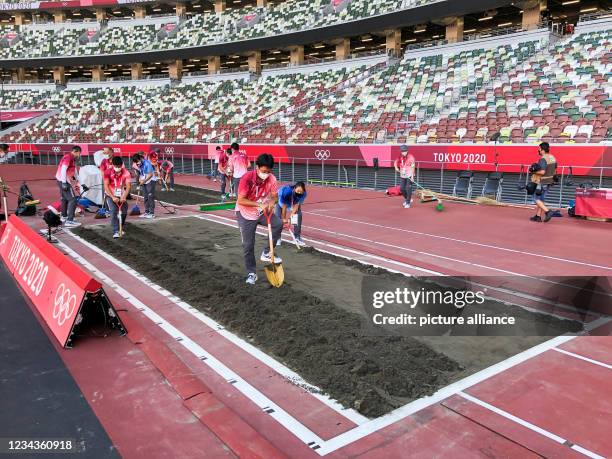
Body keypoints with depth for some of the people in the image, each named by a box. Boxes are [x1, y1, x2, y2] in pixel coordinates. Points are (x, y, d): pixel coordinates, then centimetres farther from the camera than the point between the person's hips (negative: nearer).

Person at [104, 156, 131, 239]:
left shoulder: (126, 173, -14)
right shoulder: (108, 172, -17)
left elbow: (128, 186, -18)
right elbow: (106, 186, -19)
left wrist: (124, 197, -33)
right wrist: (113, 197, -29)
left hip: (121, 196, 3)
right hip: (110, 195, -2)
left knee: (124, 212, 0)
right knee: (114, 211, -21)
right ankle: (115, 232, -22)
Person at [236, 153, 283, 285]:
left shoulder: (271, 178, -15)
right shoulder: (247, 178, -26)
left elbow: (274, 195, -3)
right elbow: (241, 200, -28)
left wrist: (272, 202, -27)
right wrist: (259, 205, -35)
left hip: (263, 211, 3)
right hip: (246, 214, -3)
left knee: (278, 224, -22)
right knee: (248, 245, 0)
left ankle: (267, 253, -4)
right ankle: (251, 273, 17)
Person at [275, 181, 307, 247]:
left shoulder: (303, 194, -32)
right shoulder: (286, 191, -43)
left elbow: (296, 205, -28)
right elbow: (284, 206, -32)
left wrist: (290, 217, -36)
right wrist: (284, 219, -24)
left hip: (294, 202, 3)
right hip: (281, 201, -3)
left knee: (299, 215, -15)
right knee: (278, 218, -15)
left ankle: (297, 237, -4)